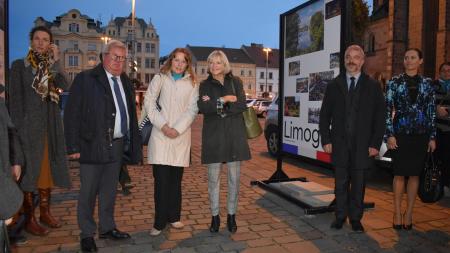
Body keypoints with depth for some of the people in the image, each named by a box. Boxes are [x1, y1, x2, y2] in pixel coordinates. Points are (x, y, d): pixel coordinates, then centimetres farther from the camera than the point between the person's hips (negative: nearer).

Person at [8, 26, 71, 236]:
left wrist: (56, 60, -9)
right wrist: (18, 128, -11)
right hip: (29, 125, -4)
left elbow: (64, 86, -7)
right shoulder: (19, 65, 1)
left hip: (50, 126, 4)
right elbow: (14, 99, -4)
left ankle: (45, 212, 23)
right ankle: (29, 219, 9)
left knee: (47, 169, 11)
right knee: (28, 171, 0)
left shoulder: (52, 66, 12)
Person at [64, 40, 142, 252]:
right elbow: (71, 114, -8)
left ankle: (107, 228, 31)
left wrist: (131, 143, 7)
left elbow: (131, 114, 12)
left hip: (118, 145, 5)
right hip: (93, 145, -5)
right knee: (88, 192, 7)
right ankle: (87, 234, 24)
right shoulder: (85, 79, -6)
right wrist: (73, 147, -12)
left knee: (110, 191, 16)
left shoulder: (125, 82, 11)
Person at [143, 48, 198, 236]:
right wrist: (162, 125, -10)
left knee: (176, 179, 7)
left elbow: (192, 109, 2)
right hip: (160, 135, -1)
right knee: (161, 180, -4)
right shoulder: (160, 79, 6)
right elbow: (148, 102, -1)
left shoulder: (192, 83, 8)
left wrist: (178, 129, -10)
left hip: (181, 135, 2)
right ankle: (159, 222, 5)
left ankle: (173, 217, 22)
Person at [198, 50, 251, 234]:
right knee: (213, 178, 4)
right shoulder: (204, 85, 8)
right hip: (213, 136, 0)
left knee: (234, 178, 5)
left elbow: (241, 106, -6)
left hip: (234, 135, 0)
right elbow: (202, 107, -9)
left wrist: (217, 107, -11)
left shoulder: (235, 82, 9)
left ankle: (231, 215, 19)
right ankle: (215, 216, 18)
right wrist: (223, 100, -14)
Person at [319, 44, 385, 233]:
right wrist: (326, 140, -2)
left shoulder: (373, 87, 5)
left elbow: (379, 117, 3)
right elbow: (324, 115, 7)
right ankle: (340, 217, 20)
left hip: (362, 145, 0)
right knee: (340, 183, 7)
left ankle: (355, 219, 20)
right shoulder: (334, 86, 7)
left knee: (359, 184, 6)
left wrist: (375, 144, -4)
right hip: (339, 144, 1)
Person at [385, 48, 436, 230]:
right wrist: (389, 135, -9)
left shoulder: (427, 83, 7)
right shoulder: (394, 82, 2)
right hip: (400, 133, -2)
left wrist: (432, 137, 3)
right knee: (399, 174, 1)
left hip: (421, 135, 2)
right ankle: (397, 213, 12)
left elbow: (431, 112, 8)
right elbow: (387, 109, -2)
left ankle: (409, 213, 17)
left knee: (414, 174, 7)